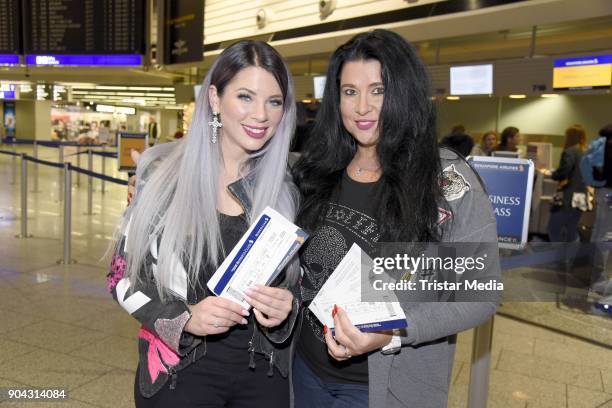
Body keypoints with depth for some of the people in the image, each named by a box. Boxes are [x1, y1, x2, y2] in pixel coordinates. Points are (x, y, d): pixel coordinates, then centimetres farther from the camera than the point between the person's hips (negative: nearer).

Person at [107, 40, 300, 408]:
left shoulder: (285, 188, -3)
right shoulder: (163, 175, -9)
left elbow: (296, 278, 7)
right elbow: (123, 276, -4)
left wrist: (287, 308, -14)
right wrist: (185, 317, -19)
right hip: (178, 371, -2)